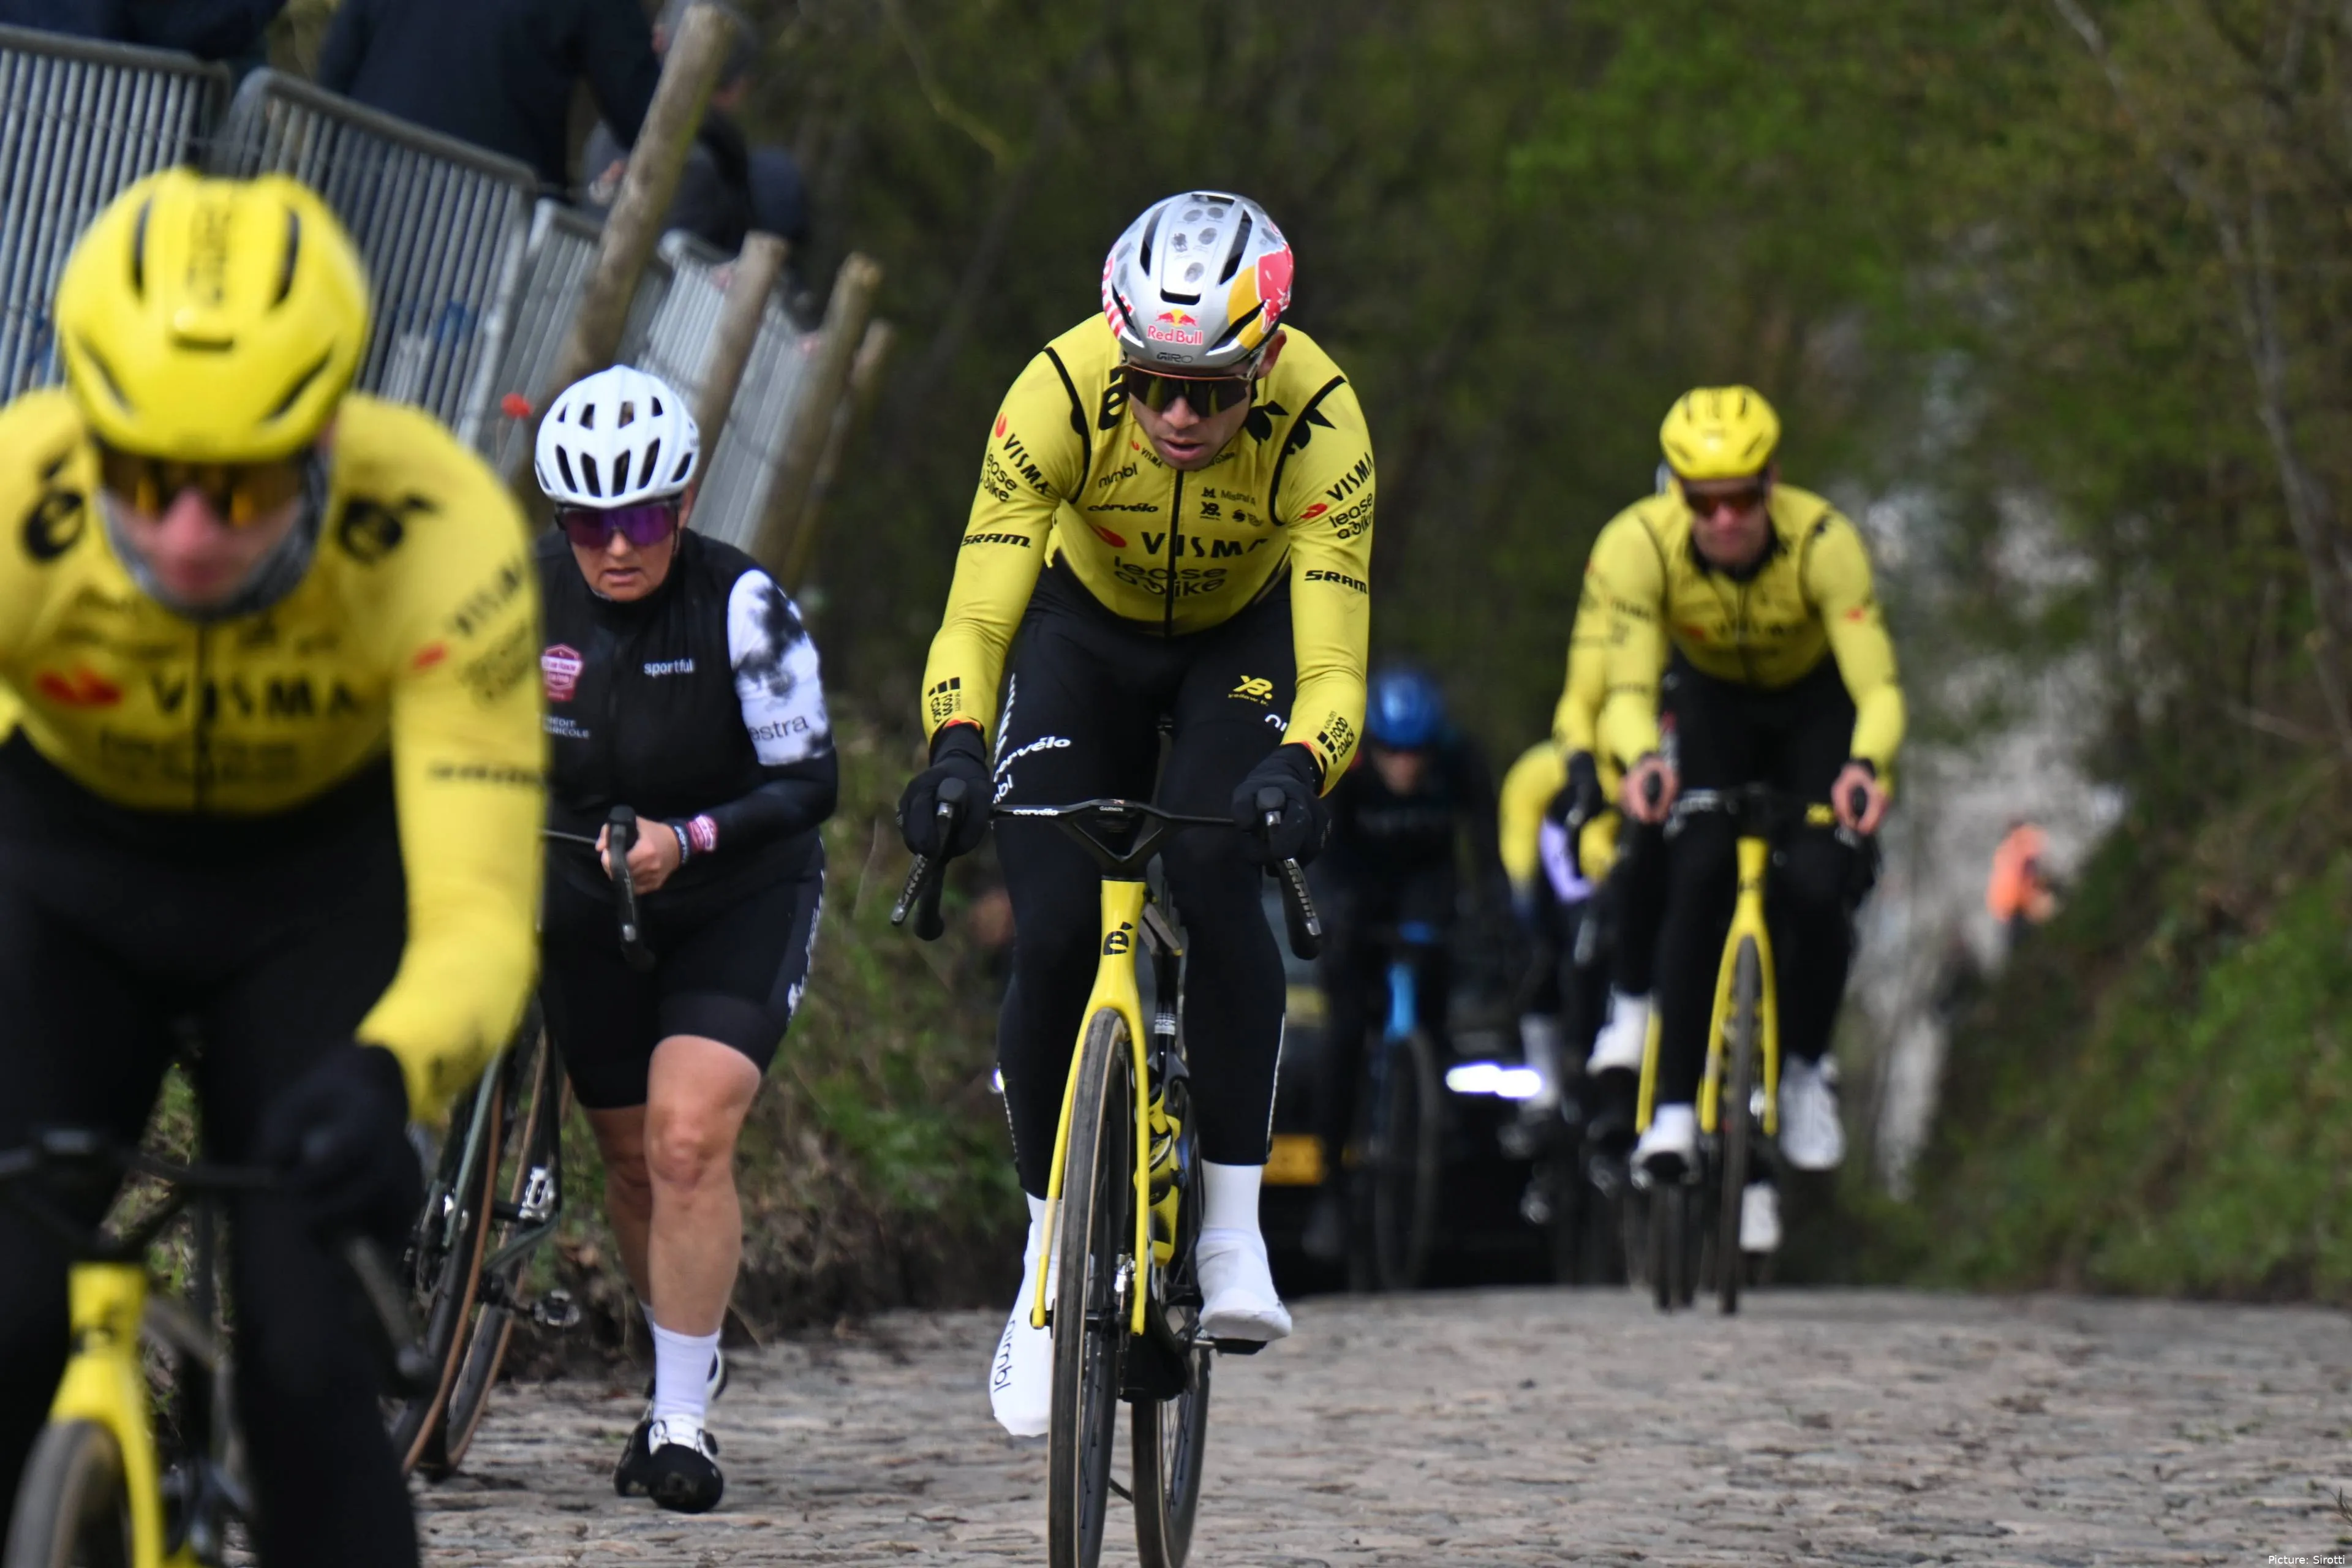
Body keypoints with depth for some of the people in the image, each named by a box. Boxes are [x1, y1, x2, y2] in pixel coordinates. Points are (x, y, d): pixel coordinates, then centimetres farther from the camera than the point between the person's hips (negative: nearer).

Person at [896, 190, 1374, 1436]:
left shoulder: (1317, 421, -35)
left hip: (1246, 640, -1)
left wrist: (1298, 772, -58)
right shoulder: (1060, 393, -34)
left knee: (1215, 876, -27)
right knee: (1052, 937, -14)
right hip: (1089, 627, 1)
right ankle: (1048, 1266, 2)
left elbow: (1332, 667, -38)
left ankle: (1234, 1235, -17)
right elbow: (977, 610, -36)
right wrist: (954, 751, -54)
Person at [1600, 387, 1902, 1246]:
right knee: (1697, 880, -23)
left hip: (1817, 708, -1)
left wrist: (1866, 766, -60)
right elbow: (1628, 690, -34)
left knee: (1818, 887, -21)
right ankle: (1675, 1102, -16)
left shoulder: (1823, 541, -35)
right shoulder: (1641, 546, -31)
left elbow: (1878, 687, -39)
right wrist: (1642, 758, -57)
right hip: (1713, 707, 1)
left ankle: (1805, 1064, 6)